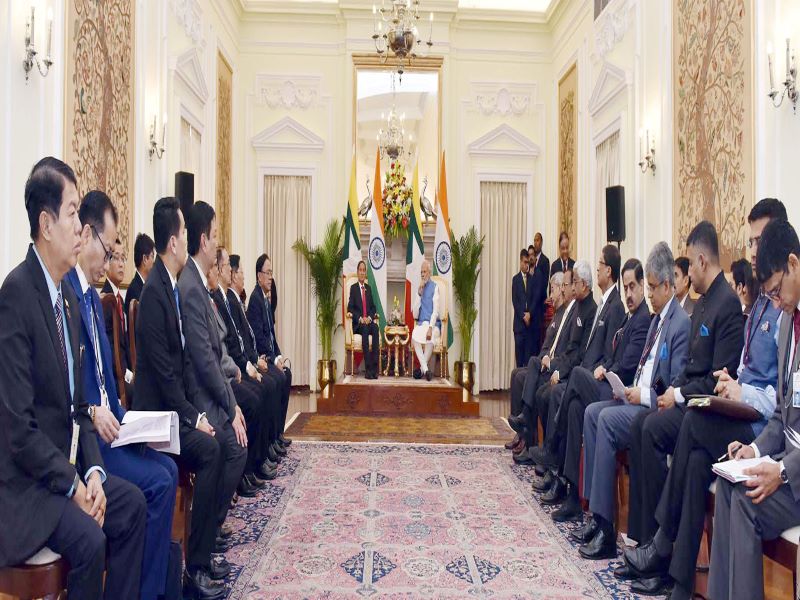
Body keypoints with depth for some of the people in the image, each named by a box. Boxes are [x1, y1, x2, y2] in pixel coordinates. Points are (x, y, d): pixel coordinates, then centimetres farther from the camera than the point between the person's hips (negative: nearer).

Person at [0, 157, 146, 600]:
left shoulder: (69, 298, 8)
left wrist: (93, 471, -2)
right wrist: (73, 485, -18)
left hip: (66, 464, 9)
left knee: (132, 504, 3)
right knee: (90, 539, -23)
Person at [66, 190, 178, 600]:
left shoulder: (93, 293, 15)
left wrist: (118, 415, 7)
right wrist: (92, 413, -24)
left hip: (106, 424, 9)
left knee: (168, 469, 3)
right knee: (157, 483, -15)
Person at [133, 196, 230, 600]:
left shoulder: (174, 288, 10)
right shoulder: (153, 293, -19)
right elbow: (162, 371, -21)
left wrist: (199, 410, 3)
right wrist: (193, 417, -17)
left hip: (177, 407, 9)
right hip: (157, 411, -9)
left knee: (222, 444, -2)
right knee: (209, 451, -20)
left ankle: (207, 548, 9)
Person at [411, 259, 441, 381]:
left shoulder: (435, 287, -2)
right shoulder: (418, 288, 12)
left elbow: (435, 311, -10)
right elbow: (415, 314, 4)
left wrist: (430, 328, -24)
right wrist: (419, 293, -4)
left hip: (433, 324, -4)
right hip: (421, 323, 4)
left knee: (430, 336, -36)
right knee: (414, 335, -29)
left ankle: (422, 369, -21)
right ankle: (426, 369, -27)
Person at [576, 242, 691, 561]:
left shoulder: (681, 324, -13)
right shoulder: (656, 319, 17)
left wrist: (644, 396, -19)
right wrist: (631, 389, 5)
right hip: (639, 398, 9)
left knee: (607, 419, -26)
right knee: (592, 411, -7)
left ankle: (606, 529, -21)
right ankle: (595, 514, -6)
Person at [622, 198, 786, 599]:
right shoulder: (760, 303, 18)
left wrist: (747, 395, -19)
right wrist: (734, 383, 3)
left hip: (767, 429, -7)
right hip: (740, 418, 8)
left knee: (695, 421, -25)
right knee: (697, 462, -16)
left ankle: (663, 546, -11)